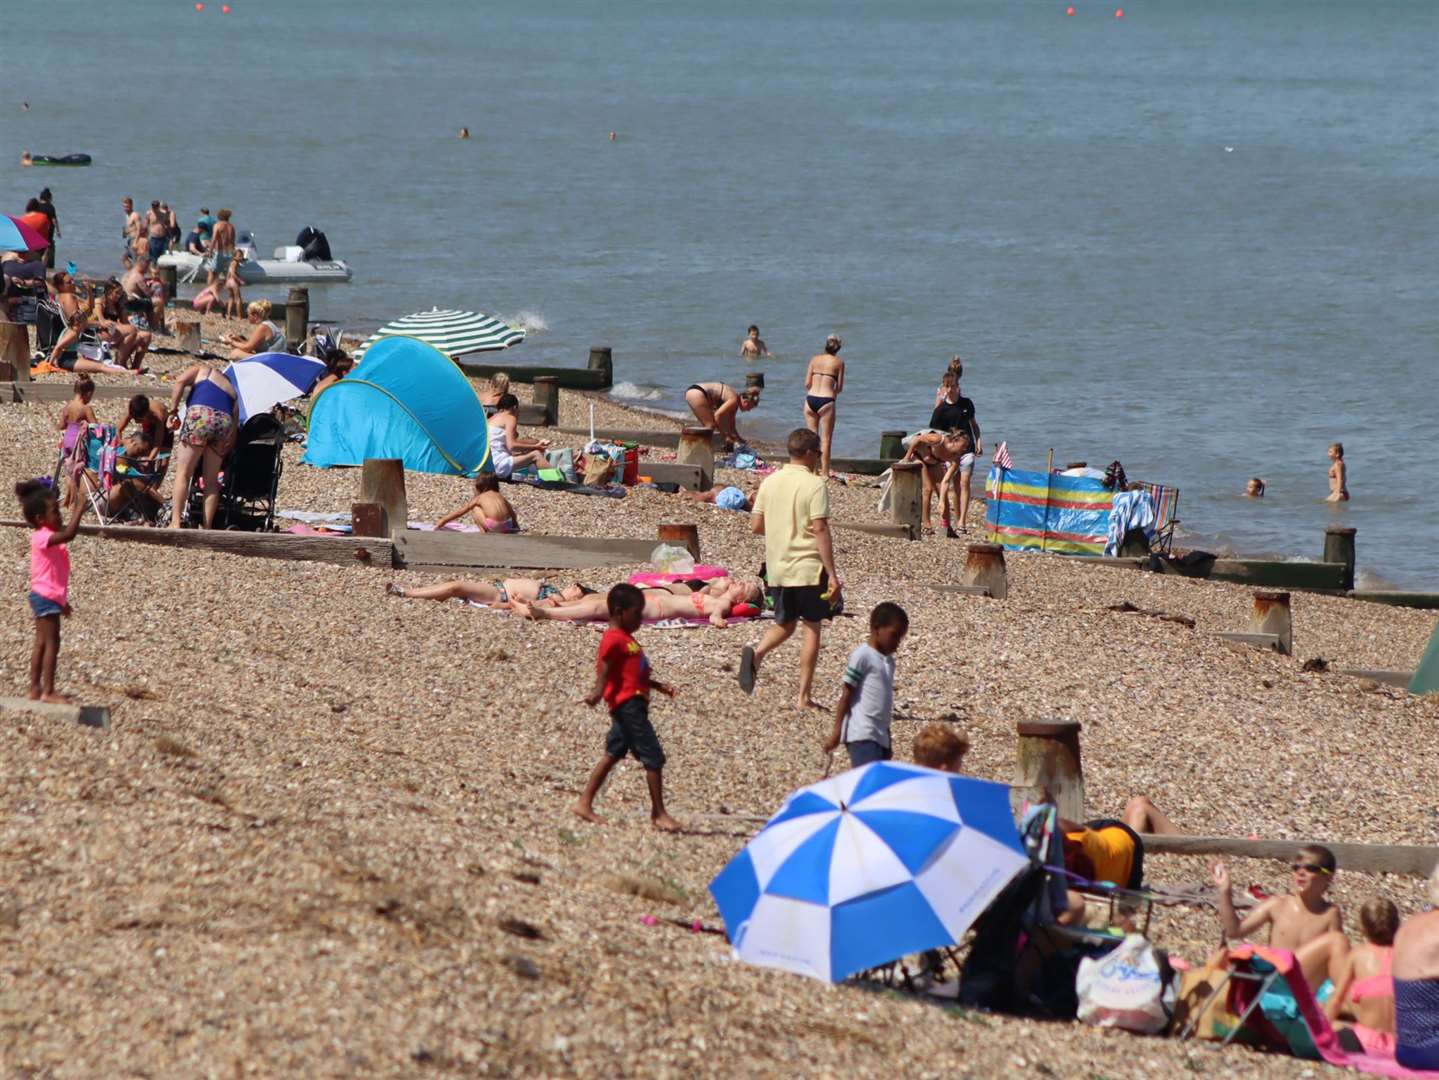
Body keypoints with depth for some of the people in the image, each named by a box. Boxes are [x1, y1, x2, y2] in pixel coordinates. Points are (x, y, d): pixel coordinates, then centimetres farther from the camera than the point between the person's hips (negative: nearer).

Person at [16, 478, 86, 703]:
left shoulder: (49, 538, 15)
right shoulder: (42, 537, -18)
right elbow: (68, 534, -37)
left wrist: (62, 600, 27)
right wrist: (79, 511, -30)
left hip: (49, 597, 10)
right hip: (46, 597, -10)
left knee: (42, 644, 12)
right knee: (51, 642, -9)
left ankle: (36, 689, 15)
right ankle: (48, 691, -8)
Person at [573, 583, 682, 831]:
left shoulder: (626, 639, 19)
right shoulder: (614, 640, -12)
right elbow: (605, 669, -21)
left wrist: (660, 686, 22)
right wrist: (598, 692, -35)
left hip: (634, 703, 11)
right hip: (627, 703, -11)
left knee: (613, 753, 15)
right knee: (654, 758, -9)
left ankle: (585, 803, 19)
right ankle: (659, 813, -5)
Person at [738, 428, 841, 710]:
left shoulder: (770, 482, 5)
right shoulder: (814, 485, -12)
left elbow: (756, 526, 7)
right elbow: (820, 530, -17)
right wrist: (832, 574, -17)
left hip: (776, 568, 5)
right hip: (808, 569, -5)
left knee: (784, 624, 19)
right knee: (812, 628, 5)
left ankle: (756, 653, -13)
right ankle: (804, 696, 4)